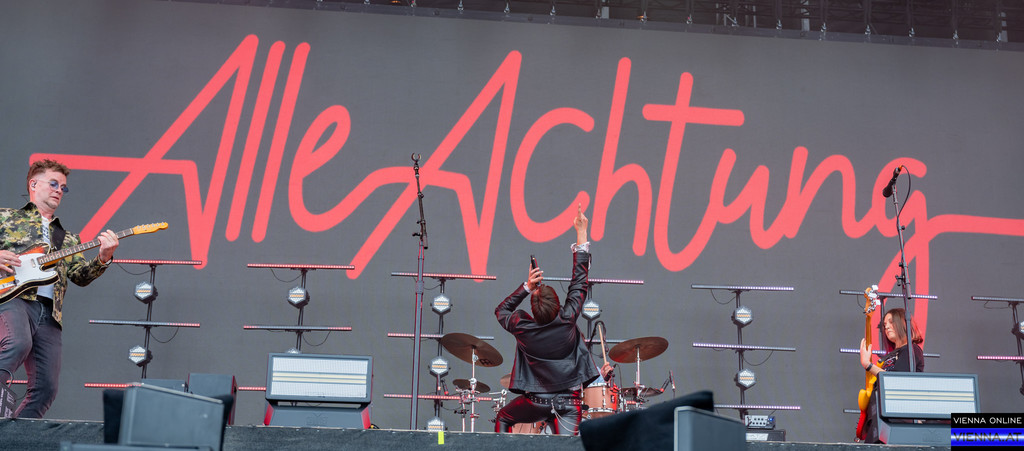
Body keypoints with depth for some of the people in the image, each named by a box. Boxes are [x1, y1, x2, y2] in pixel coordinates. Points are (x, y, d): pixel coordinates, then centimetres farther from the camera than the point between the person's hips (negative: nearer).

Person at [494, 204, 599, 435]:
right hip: (568, 403, 0)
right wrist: (581, 234, 3)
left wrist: (527, 286, 0)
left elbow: (501, 310, 11)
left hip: (536, 402, 0)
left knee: (502, 418, 27)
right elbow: (579, 281, -2)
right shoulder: (567, 320, -14)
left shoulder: (523, 328, -13)